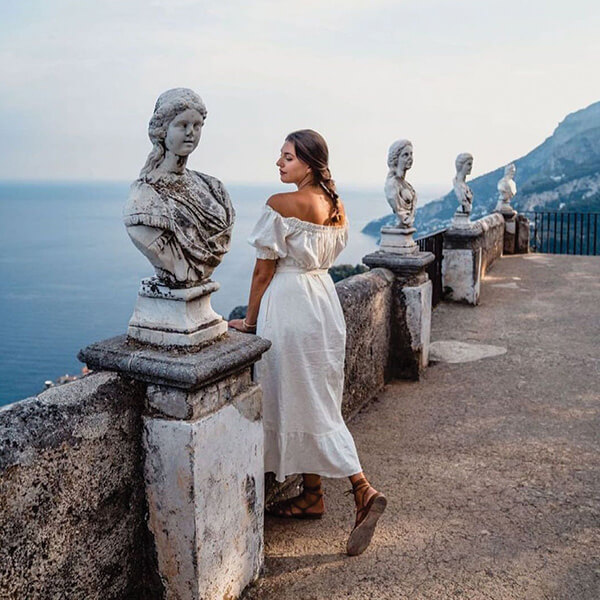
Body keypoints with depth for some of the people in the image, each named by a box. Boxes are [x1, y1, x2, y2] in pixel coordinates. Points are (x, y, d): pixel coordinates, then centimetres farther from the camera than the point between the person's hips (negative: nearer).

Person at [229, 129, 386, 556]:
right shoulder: (337, 206, 7)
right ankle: (312, 494, 26)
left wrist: (250, 320, -1)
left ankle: (364, 490, -5)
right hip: (324, 298, 8)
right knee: (317, 400, 15)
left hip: (289, 307, -8)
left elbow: (264, 270, -13)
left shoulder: (281, 205, -16)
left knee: (300, 401, 0)